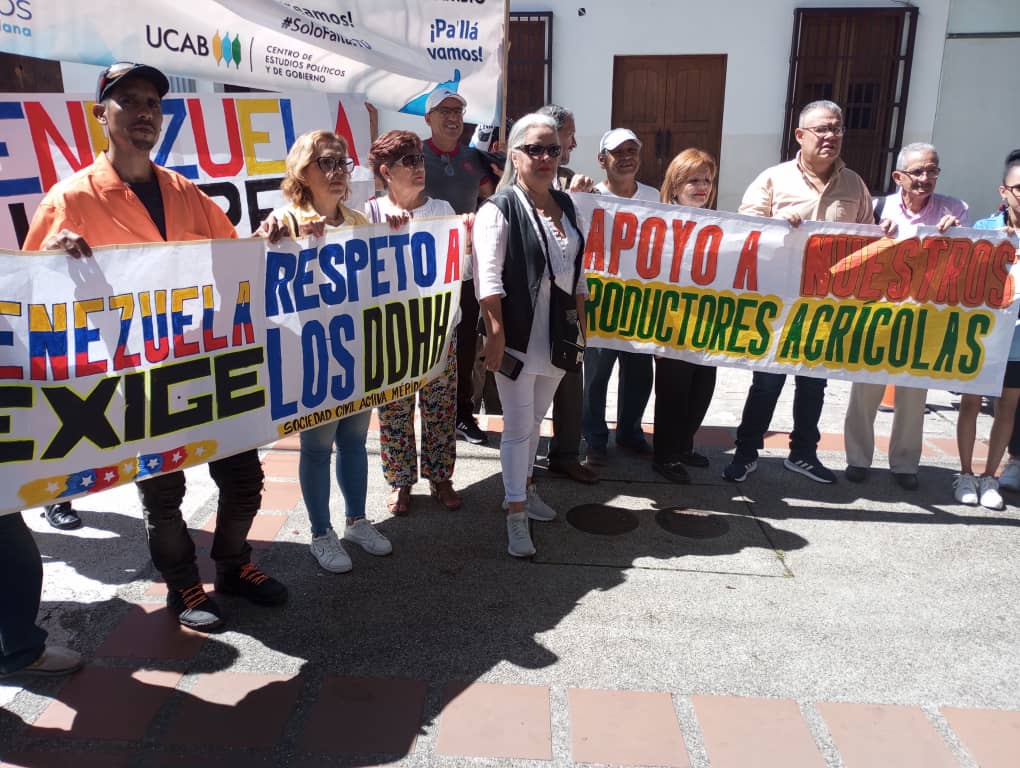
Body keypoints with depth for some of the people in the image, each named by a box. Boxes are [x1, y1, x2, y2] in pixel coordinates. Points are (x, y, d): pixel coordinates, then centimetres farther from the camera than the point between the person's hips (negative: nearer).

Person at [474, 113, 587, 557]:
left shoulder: (565, 205, 10)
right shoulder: (499, 209, -11)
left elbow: (577, 270, 16)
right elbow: (488, 278, -17)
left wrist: (581, 323, 13)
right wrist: (495, 335, -22)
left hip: (557, 335, 7)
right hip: (518, 336, -6)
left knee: (535, 419, 19)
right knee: (518, 427, 0)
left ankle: (524, 488, 37)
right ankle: (515, 516, 11)